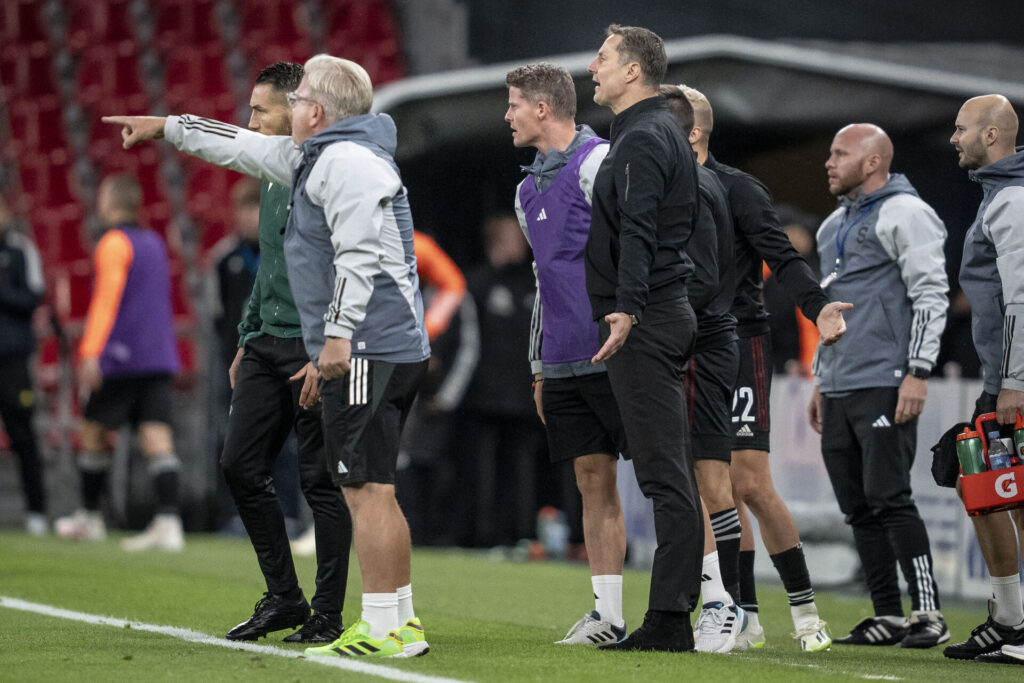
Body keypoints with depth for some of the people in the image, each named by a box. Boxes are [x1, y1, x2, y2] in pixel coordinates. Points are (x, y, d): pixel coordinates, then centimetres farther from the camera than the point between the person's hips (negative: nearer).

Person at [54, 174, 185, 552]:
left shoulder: (115, 243, -6)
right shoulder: (154, 242, 19)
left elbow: (107, 298, -16)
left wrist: (90, 351, -20)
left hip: (122, 357, -7)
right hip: (159, 357, 7)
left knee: (94, 430, 8)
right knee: (157, 438, -4)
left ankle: (90, 516, 18)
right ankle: (168, 523, -17)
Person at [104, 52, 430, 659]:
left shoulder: (346, 161, -11)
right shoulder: (314, 157, 22)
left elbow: (360, 254, -21)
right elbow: (247, 148, 34)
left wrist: (339, 335, -24)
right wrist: (165, 127, 41)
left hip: (366, 351, -11)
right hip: (396, 348, 11)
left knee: (367, 489, -11)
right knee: (374, 490, 13)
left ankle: (385, 629, -12)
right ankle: (402, 621, 15)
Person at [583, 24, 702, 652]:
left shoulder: (642, 140, -13)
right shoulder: (664, 132, 19)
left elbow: (638, 232, -26)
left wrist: (627, 309, -36)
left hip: (644, 325, -11)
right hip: (670, 313, 11)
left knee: (663, 474, -12)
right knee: (672, 473, 9)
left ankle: (669, 619, -14)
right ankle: (676, 614, 12)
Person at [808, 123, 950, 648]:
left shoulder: (903, 213, -6)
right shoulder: (835, 226, 21)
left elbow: (931, 295, -12)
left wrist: (918, 373, -19)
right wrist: (821, 380, 24)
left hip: (885, 384, -9)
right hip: (840, 389, 9)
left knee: (888, 498, -13)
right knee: (857, 506, 6)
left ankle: (927, 613, -10)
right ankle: (888, 616, 10)